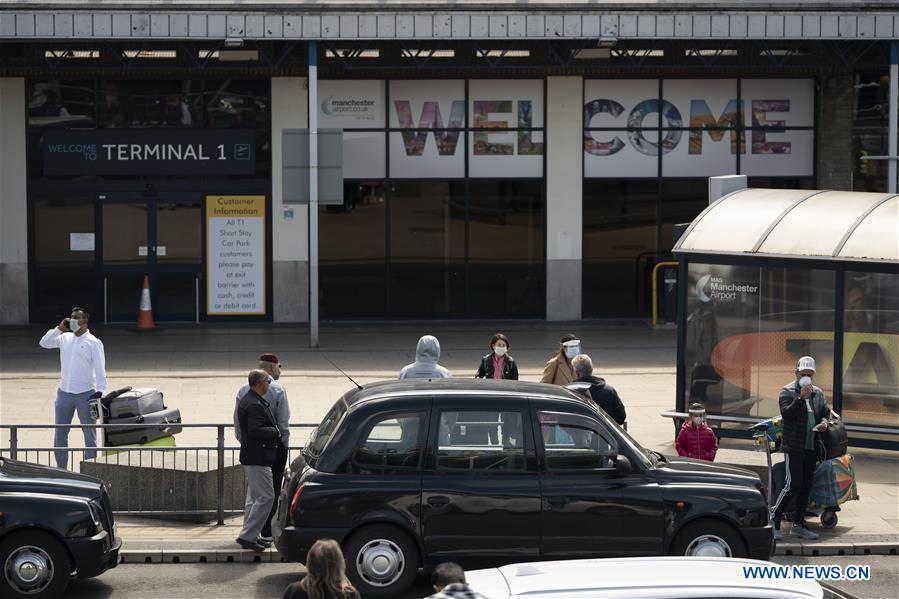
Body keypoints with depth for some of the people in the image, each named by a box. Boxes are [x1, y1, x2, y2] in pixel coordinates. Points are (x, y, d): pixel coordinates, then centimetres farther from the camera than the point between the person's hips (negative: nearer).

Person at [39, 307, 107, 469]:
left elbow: (100, 370, -7)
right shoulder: (65, 338, 11)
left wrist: (100, 391, -18)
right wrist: (59, 328, -3)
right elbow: (44, 343, 4)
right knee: (60, 435, 8)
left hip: (86, 394, -5)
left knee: (89, 435, 2)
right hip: (64, 393, 5)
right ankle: (61, 469, 17)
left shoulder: (94, 343, -3)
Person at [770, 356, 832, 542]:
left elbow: (824, 412, 19)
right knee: (793, 485, -12)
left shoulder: (818, 393, 15)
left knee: (806, 486, 9)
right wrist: (801, 398, -23)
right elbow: (786, 413, -17)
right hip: (794, 447, -6)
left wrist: (824, 422, -3)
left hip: (812, 447, 6)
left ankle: (798, 525, 17)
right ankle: (773, 521, -2)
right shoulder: (788, 391, -3)